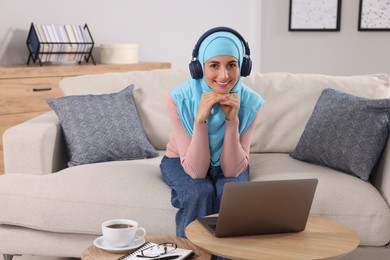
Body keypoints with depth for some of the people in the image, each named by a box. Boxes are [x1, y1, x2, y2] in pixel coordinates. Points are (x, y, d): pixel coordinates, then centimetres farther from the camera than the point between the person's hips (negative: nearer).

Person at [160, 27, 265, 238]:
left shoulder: (250, 102, -22)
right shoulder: (179, 99, -27)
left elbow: (232, 169, -24)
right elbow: (195, 170, -30)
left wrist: (232, 120, -35)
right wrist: (200, 119, -41)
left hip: (229, 165, 1)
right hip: (182, 162, -1)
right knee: (201, 192, -31)